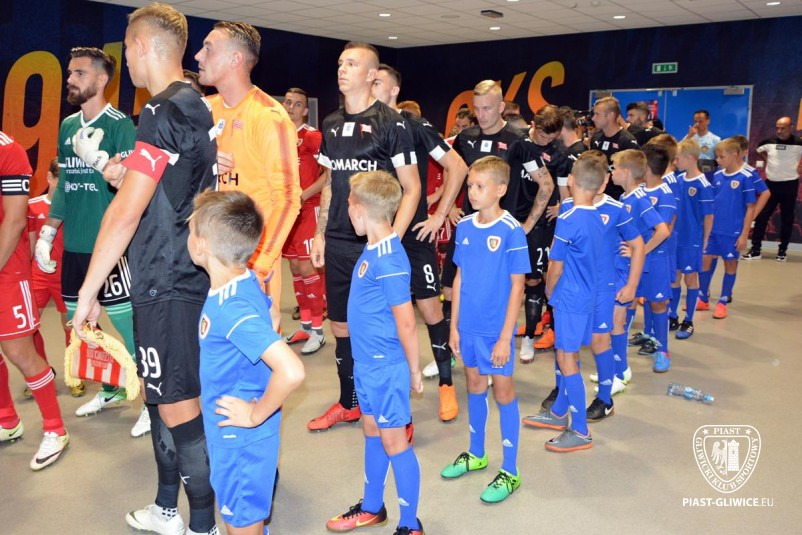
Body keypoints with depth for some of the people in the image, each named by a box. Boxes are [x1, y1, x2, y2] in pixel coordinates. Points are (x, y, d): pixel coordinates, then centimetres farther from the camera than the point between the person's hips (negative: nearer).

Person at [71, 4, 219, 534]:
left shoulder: (164, 112, -17)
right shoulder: (199, 107, 13)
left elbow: (126, 212, -19)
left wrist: (88, 291, -13)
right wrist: (128, 175, 9)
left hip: (168, 285, -10)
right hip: (186, 276, 10)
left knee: (178, 407, 0)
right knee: (162, 395, 20)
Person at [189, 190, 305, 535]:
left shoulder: (232, 309, -32)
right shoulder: (245, 281, -5)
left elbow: (291, 371, -42)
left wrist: (257, 414, -25)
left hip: (241, 436, -8)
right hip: (230, 430, 8)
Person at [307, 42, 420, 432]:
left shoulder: (391, 123, -6)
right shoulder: (331, 124, 12)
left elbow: (412, 187, -7)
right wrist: (320, 234, 14)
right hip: (338, 244, 6)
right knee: (341, 325, 13)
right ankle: (349, 403, 31)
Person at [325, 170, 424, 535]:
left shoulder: (388, 261, -25)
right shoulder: (373, 250, 3)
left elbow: (406, 322, -21)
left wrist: (414, 369, -12)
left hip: (387, 366, -9)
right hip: (367, 361, 9)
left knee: (393, 441, 4)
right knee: (372, 431, 21)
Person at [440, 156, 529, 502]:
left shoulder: (511, 232, -15)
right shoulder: (464, 227, 1)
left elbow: (517, 286, -13)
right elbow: (459, 277, 7)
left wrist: (505, 337, -14)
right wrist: (454, 326, 7)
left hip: (496, 328, -5)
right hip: (468, 325, 6)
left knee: (503, 389, 5)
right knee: (474, 383, 19)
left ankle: (510, 472, 19)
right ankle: (476, 454, 38)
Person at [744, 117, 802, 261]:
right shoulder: (769, 142, -2)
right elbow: (759, 150, 20)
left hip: (789, 185, -2)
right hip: (771, 184, 2)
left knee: (787, 219, 7)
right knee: (761, 216, 0)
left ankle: (783, 250, 18)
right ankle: (755, 249, 5)